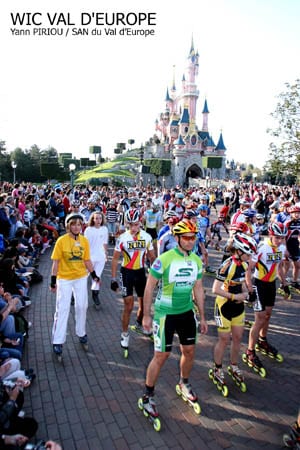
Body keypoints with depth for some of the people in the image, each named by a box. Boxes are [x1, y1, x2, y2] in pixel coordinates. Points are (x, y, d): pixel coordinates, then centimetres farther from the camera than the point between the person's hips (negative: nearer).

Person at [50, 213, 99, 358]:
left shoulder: (84, 240, -3)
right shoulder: (61, 241, -12)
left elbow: (87, 260, 6)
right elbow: (56, 262, -9)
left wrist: (94, 275, 5)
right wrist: (53, 281, -9)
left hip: (81, 278, 3)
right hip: (64, 279, -3)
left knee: (82, 306, 12)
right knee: (62, 309, 0)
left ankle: (81, 333, 33)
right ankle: (58, 341, 12)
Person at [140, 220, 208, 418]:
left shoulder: (197, 260, -1)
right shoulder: (164, 259, -19)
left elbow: (198, 289, 9)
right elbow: (149, 287, -11)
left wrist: (202, 317, 11)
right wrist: (147, 315, -10)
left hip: (187, 312, 5)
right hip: (165, 314, -5)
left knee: (189, 351, 16)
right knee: (161, 356, 2)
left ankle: (184, 383, 45)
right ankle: (148, 396, 23)